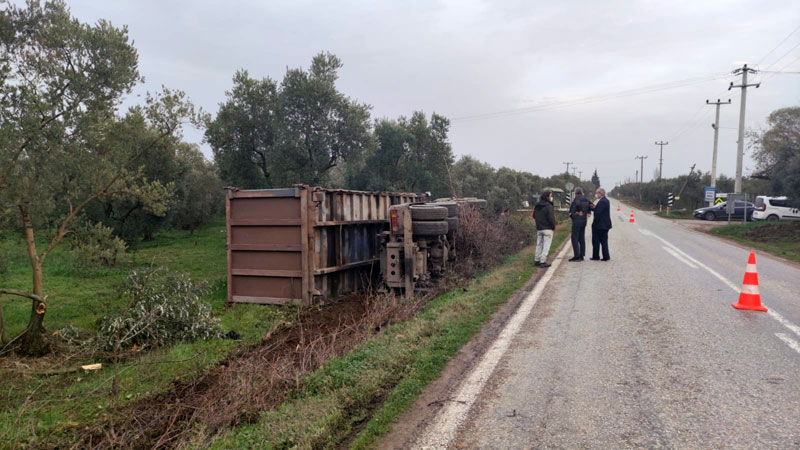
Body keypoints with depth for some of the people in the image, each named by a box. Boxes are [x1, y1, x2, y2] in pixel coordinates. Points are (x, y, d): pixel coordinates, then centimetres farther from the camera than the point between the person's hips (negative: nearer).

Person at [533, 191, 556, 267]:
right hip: (547, 229, -7)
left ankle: (536, 260, 18)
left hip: (539, 229, 7)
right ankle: (543, 261, -3)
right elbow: (551, 218, -18)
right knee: (546, 245, -1)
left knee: (539, 244, 15)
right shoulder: (548, 206, -16)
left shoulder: (536, 206, 7)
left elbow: (534, 216, 15)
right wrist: (553, 226, -5)